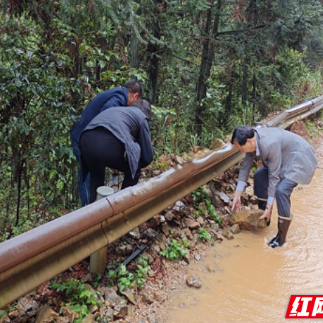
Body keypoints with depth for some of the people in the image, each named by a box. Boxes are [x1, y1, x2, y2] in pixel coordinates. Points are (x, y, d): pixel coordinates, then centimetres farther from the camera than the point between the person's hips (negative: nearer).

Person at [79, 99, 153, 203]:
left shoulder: (115, 109, 40)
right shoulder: (141, 117, 24)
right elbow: (147, 157, 22)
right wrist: (135, 164, 43)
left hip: (87, 140, 6)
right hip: (110, 144, -5)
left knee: (96, 174, 35)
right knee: (134, 172, 24)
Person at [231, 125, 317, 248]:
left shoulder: (269, 144, -36)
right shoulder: (251, 139, -11)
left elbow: (274, 176, -29)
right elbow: (245, 166, -1)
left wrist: (269, 207, -22)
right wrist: (237, 195, 2)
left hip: (300, 159, -9)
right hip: (285, 156, 9)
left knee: (281, 190, -24)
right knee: (259, 176, 6)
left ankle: (281, 237, -7)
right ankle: (263, 218, 22)